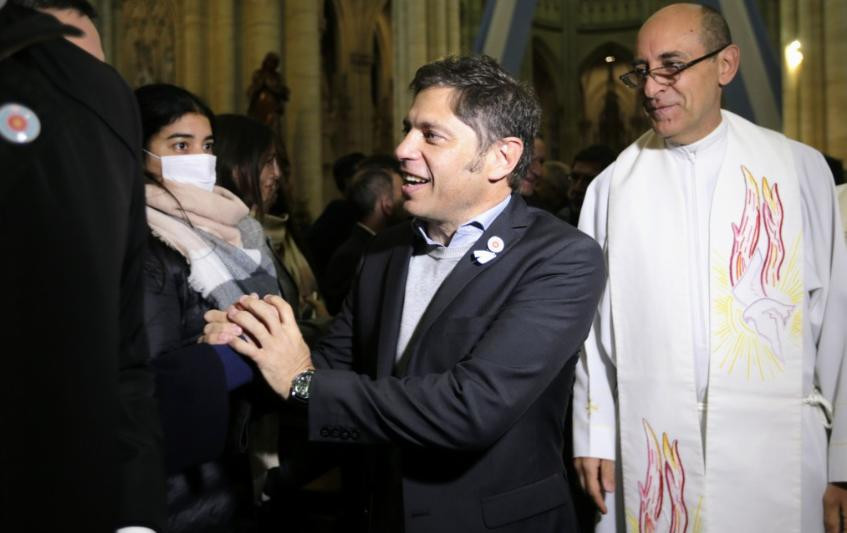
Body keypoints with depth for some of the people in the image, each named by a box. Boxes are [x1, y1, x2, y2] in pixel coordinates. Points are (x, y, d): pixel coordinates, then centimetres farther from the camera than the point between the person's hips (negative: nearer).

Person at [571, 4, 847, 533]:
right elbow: (594, 321, 5)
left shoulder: (800, 168, 0)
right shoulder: (614, 186, 3)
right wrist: (593, 438, 2)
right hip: (653, 453, 1)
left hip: (777, 450, -1)